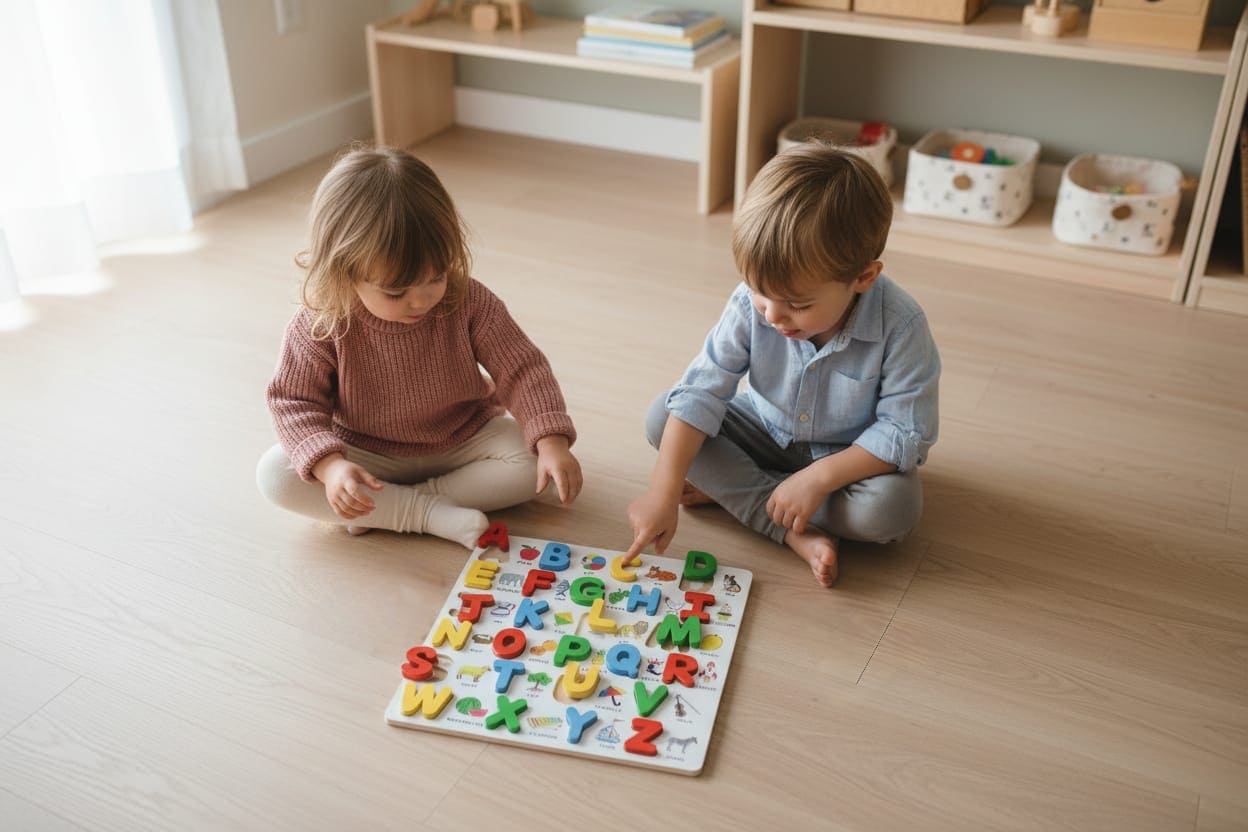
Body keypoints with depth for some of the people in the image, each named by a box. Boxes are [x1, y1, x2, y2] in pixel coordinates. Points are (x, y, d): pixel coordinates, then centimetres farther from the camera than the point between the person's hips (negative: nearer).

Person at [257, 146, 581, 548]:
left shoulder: (470, 304, -21)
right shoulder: (320, 326, -22)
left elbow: (521, 370, -18)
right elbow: (295, 402, -15)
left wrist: (552, 441, -33)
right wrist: (329, 465, -34)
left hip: (461, 440, 1)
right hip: (365, 453, 0)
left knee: (532, 459, -24)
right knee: (275, 473, -23)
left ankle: (383, 511, -20)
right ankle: (429, 513, -24)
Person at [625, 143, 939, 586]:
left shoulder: (900, 327, -30)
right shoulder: (751, 304, -24)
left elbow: (906, 432, -24)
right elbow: (701, 393, -22)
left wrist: (818, 478, -32)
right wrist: (664, 491, -29)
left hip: (848, 457, -3)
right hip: (766, 433, 3)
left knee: (895, 507, -34)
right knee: (661, 416, -18)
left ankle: (738, 492, -15)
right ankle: (797, 533, -22)